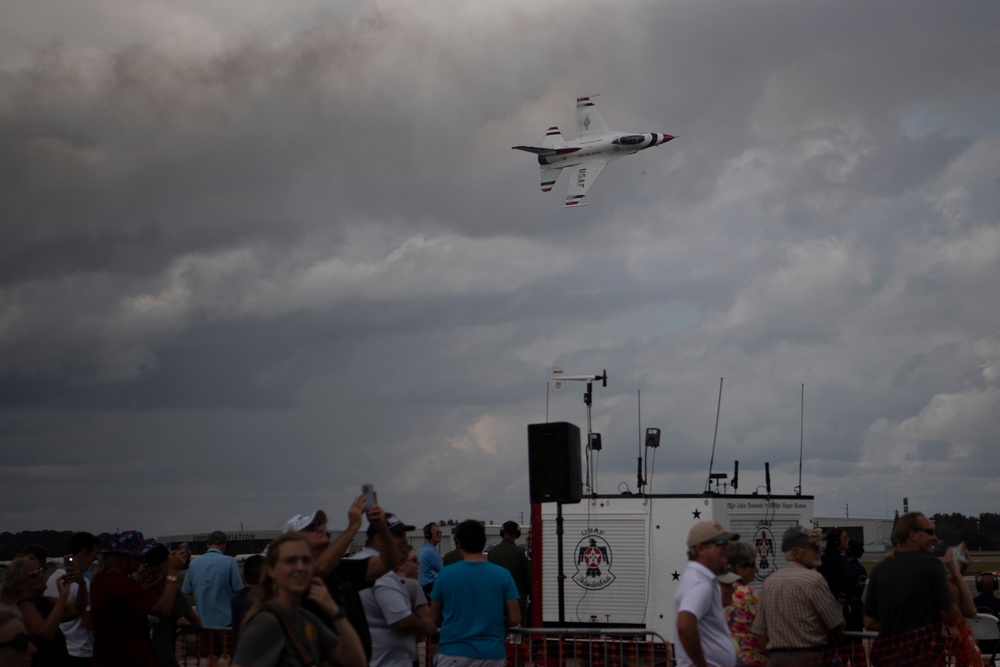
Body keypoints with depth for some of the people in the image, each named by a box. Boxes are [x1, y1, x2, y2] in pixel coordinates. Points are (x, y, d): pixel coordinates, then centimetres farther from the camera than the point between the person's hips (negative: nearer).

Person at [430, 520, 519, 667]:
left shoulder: (445, 574, -3)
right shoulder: (502, 575, -2)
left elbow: (434, 618, 6)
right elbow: (514, 618, -1)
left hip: (454, 653, -1)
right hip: (491, 654, 1)